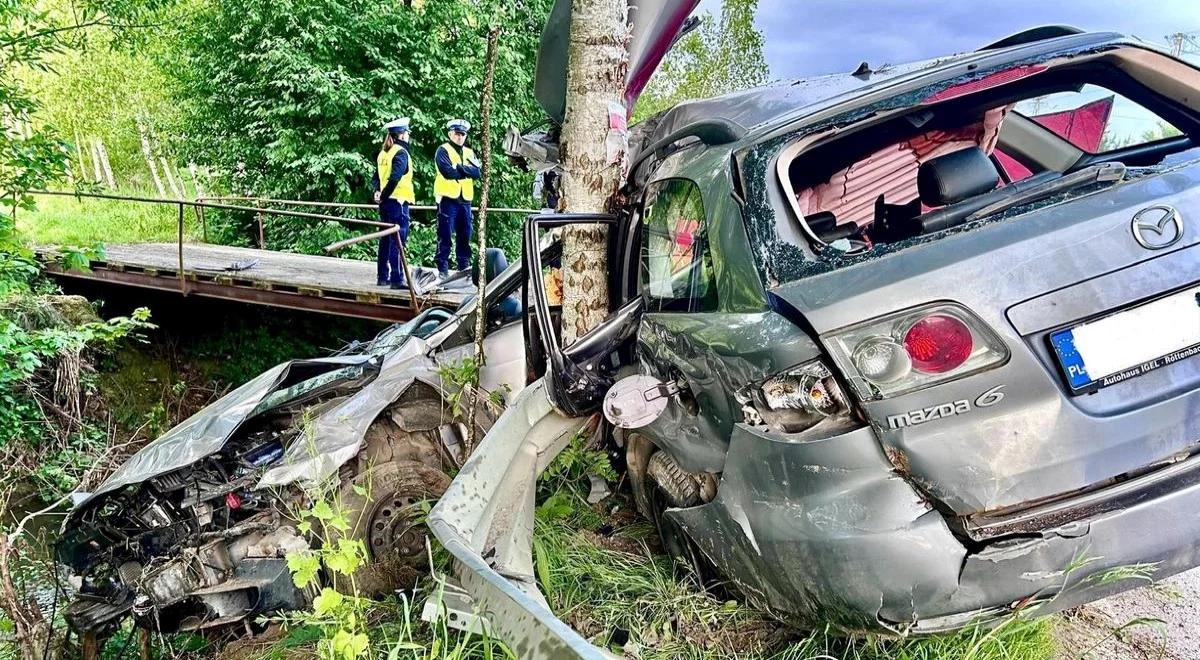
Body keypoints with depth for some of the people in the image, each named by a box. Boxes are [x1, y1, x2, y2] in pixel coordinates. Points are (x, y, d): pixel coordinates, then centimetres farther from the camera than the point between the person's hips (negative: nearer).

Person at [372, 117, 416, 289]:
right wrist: (384, 195, -11)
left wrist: (378, 191, -1)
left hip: (385, 203, 8)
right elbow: (395, 177, -21)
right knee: (398, 242, -7)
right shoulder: (400, 152, -11)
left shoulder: (383, 153, 15)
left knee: (385, 240, 13)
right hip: (398, 201, -8)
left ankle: (382, 277, 19)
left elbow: (376, 178, 14)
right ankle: (396, 280, -7)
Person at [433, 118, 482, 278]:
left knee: (465, 236, 8)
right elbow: (448, 172, -17)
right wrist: (467, 172, -7)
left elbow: (477, 172, -2)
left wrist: (459, 167, -14)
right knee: (445, 236, -3)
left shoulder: (469, 153, 16)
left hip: (465, 199, 5)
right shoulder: (443, 150, 0)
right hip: (448, 199, -5)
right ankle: (443, 269, 1)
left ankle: (464, 267, 16)